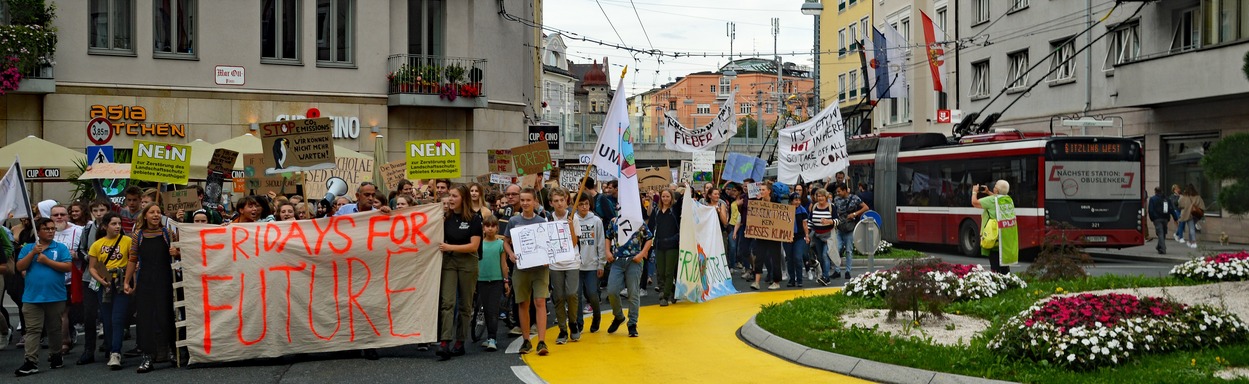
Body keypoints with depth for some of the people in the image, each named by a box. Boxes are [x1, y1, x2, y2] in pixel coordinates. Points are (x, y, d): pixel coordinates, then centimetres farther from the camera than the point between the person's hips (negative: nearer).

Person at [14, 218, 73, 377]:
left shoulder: (61, 248, 2)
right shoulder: (28, 248, 8)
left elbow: (67, 267, -9)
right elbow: (20, 267, -1)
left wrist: (47, 260, -13)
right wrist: (32, 253, -12)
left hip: (56, 297, -1)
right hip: (32, 297, 1)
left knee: (55, 329, 12)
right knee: (32, 330, -3)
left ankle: (55, 356, 26)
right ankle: (31, 362, -6)